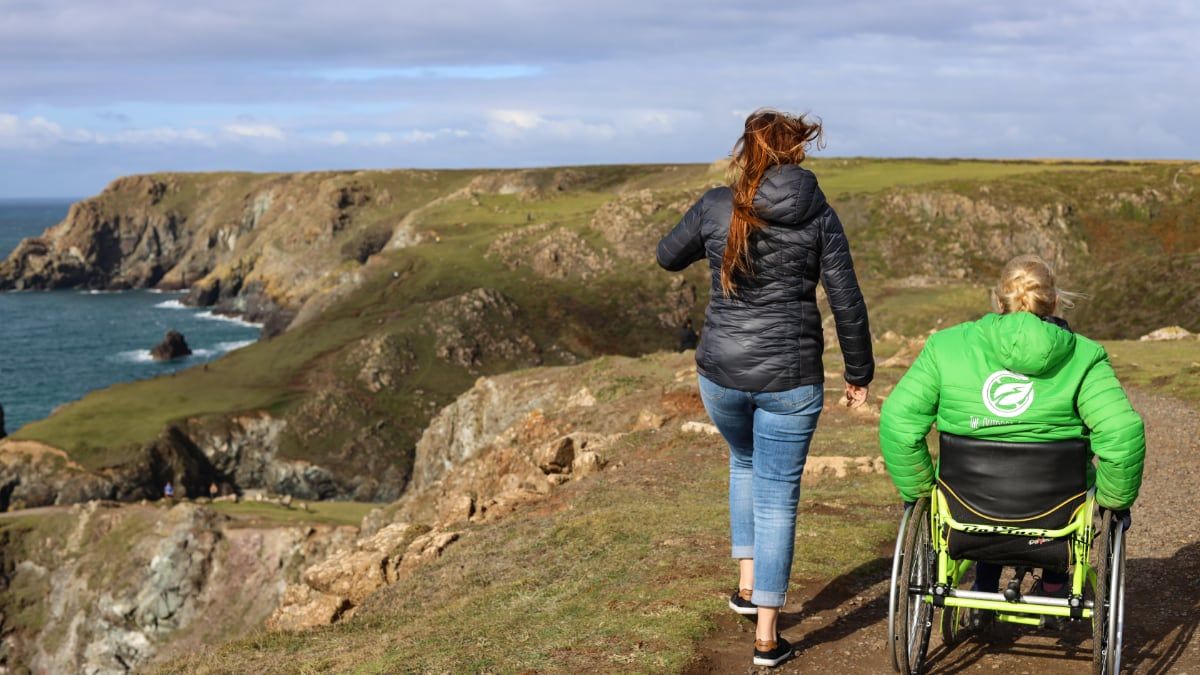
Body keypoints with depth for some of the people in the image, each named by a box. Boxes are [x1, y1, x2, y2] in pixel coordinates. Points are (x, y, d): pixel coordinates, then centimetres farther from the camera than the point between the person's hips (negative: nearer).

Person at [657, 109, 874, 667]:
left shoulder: (715, 207, -3)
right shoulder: (818, 215, -4)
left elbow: (668, 257, 14)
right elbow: (847, 302, -3)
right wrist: (859, 372, 8)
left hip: (722, 372, 2)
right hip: (790, 378, -1)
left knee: (745, 463, 31)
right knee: (778, 496, 7)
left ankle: (747, 585, 30)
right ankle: (767, 636, 10)